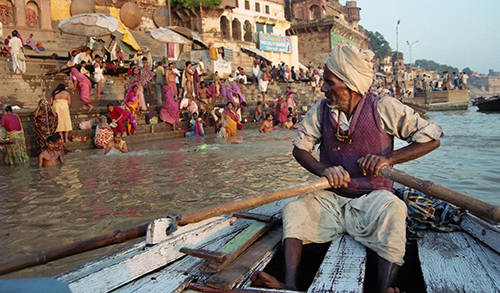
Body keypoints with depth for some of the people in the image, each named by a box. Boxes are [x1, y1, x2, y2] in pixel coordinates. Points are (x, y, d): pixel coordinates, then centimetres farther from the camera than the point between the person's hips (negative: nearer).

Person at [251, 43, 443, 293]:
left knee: (392, 211, -35)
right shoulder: (321, 110, 0)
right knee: (294, 210, -22)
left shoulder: (383, 108, -9)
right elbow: (300, 147, 0)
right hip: (332, 198, 3)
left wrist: (389, 157, -21)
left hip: (372, 197, -2)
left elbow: (432, 138, -5)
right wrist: (324, 170, -21)